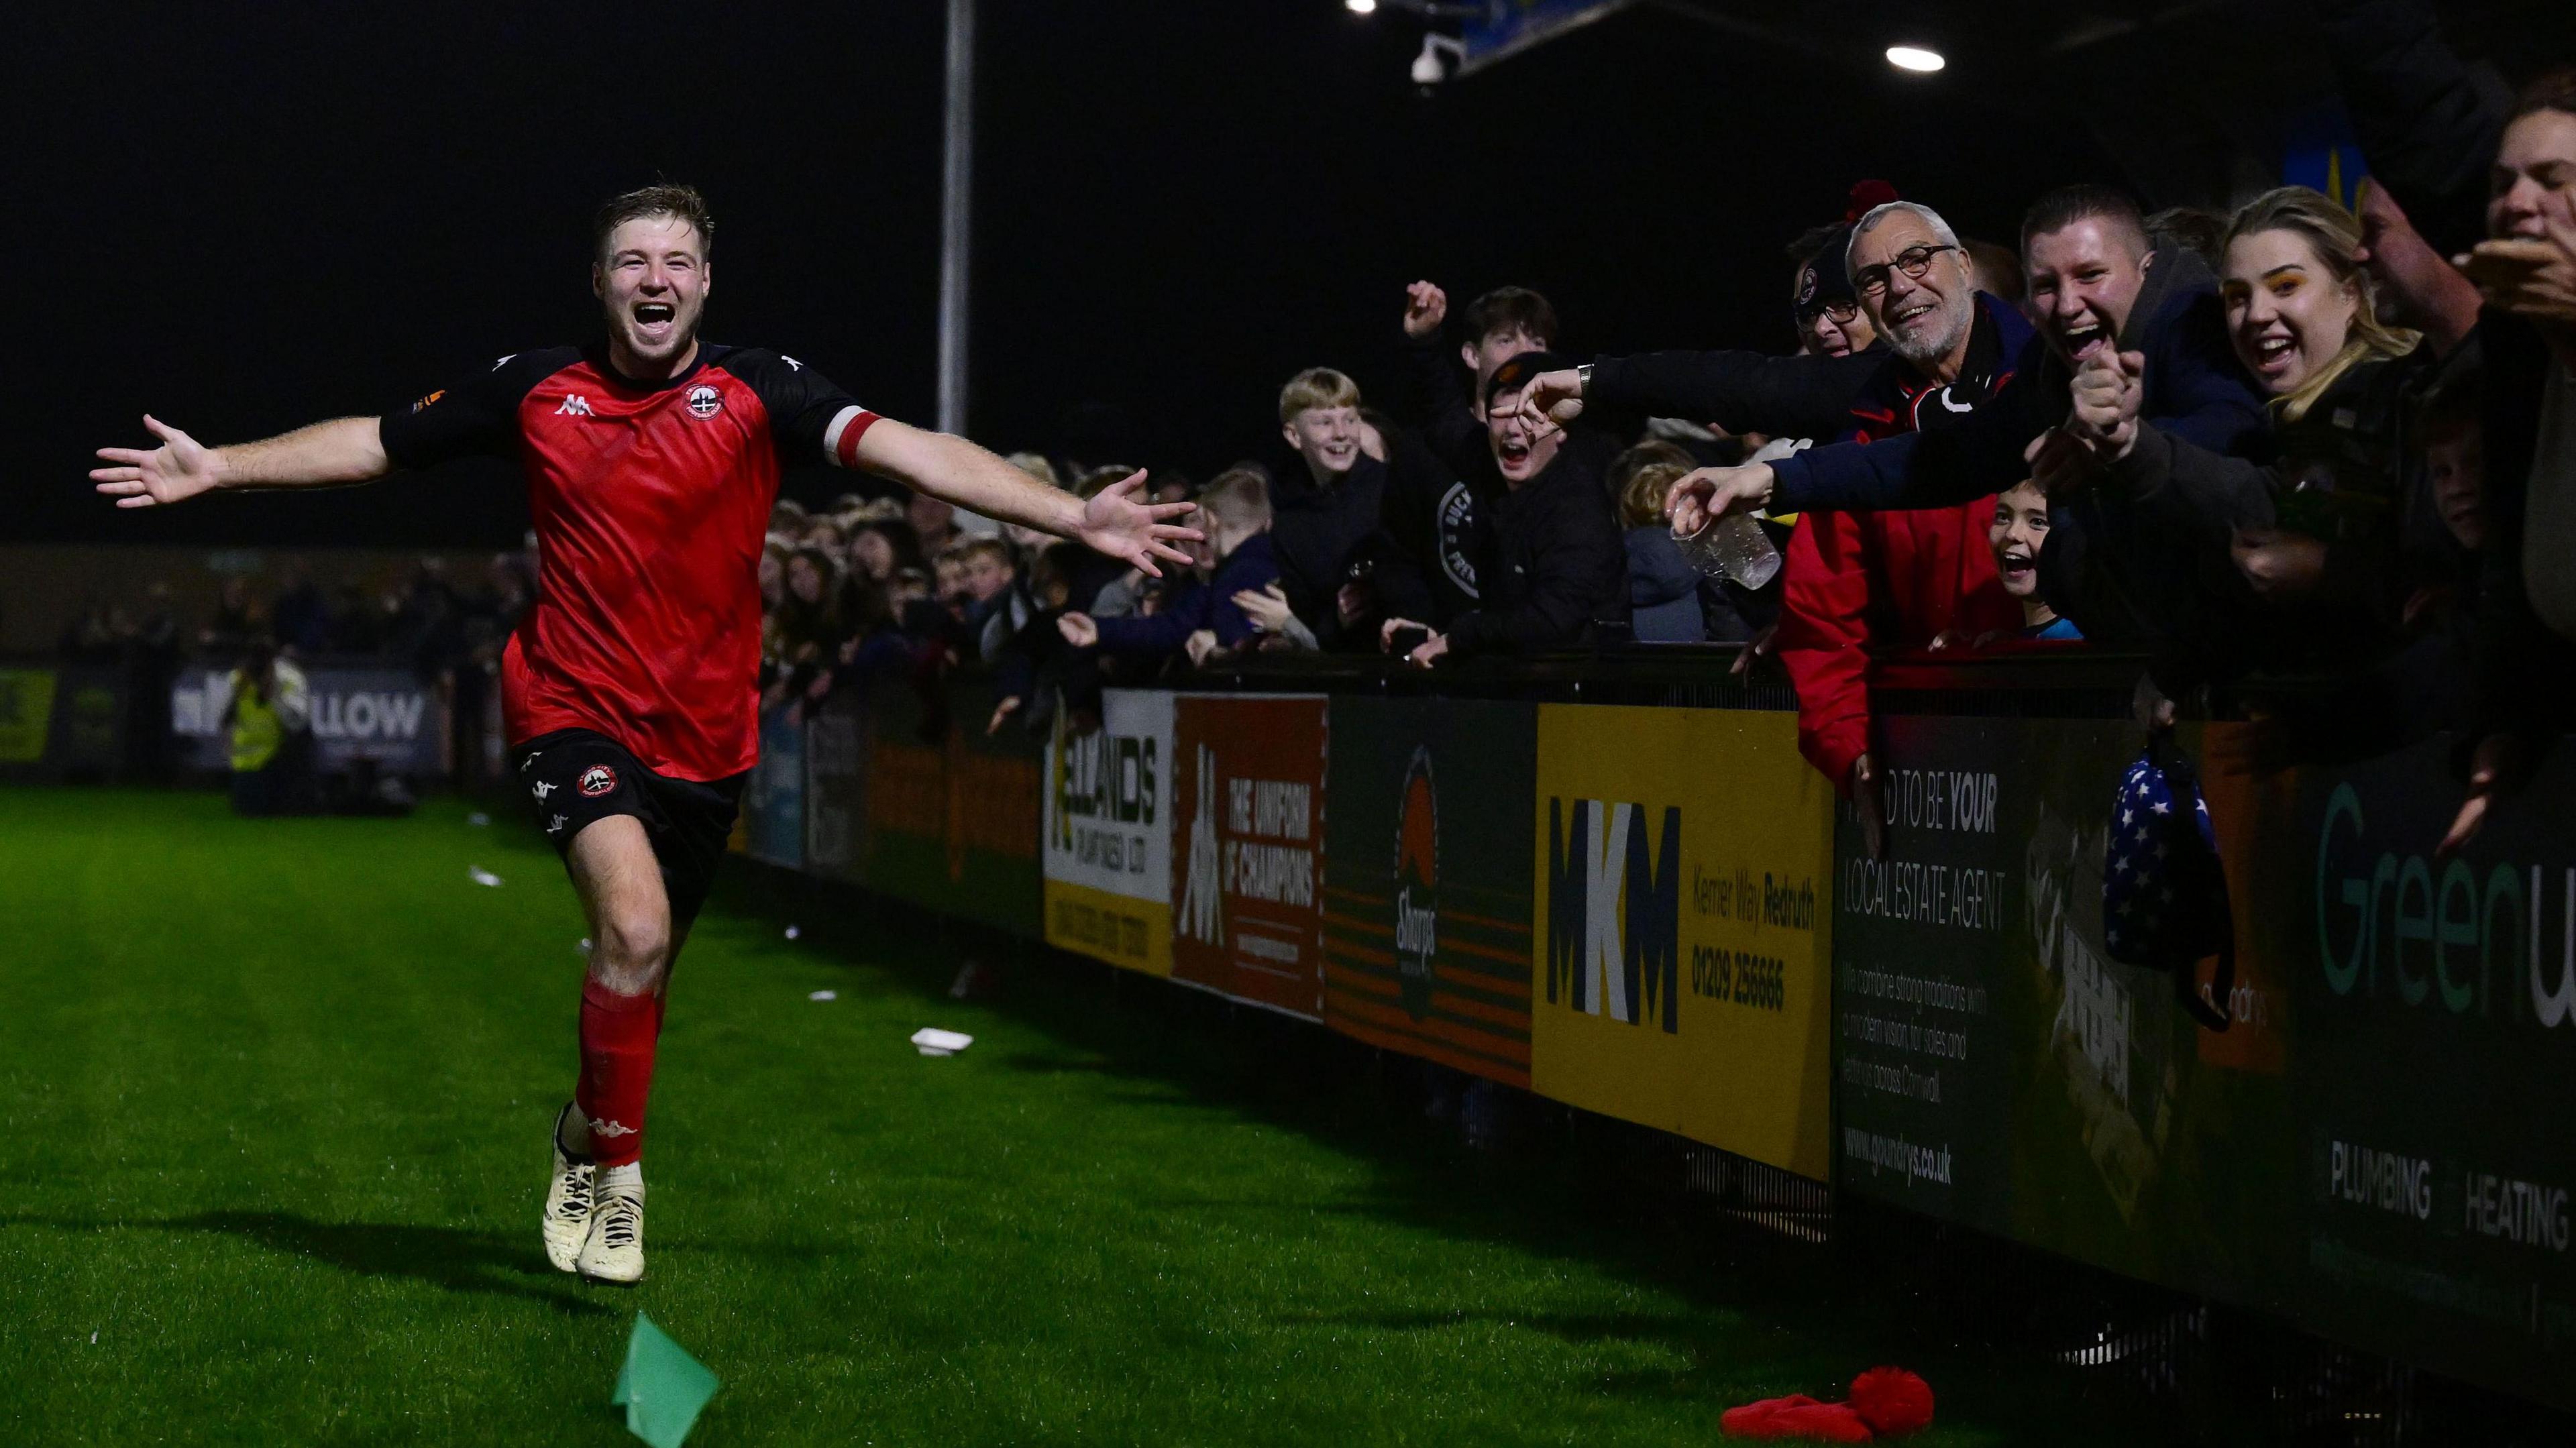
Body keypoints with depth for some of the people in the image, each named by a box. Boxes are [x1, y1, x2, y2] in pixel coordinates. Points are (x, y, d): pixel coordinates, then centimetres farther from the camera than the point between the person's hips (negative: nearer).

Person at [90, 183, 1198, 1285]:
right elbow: (375, 443, 12)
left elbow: (907, 450, -19)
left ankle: (588, 1147, 42)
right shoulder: (537, 389, -1)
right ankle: (608, 1159, -3)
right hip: (573, 710, -1)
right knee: (635, 928, -24)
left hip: (704, 738, 1)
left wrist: (1075, 518, -30)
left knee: (642, 969, 14)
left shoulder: (756, 390, -6)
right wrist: (220, 469, 10)